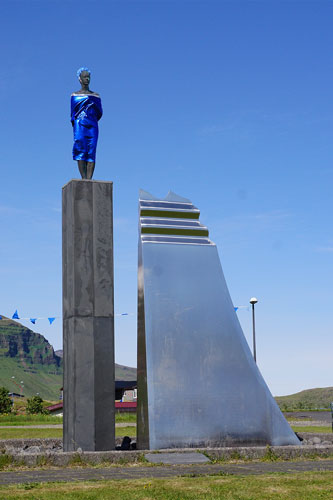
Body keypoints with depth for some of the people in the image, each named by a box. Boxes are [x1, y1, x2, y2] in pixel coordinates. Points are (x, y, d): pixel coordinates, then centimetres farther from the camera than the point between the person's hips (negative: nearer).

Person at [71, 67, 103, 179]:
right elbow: (73, 113, 9)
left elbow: (100, 113, 13)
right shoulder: (74, 95, 12)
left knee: (91, 153, -9)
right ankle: (84, 179, -18)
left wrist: (94, 103, 1)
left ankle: (89, 180, -14)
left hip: (92, 126, 2)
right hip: (79, 125, -2)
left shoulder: (95, 95, 16)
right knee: (81, 151, -13)